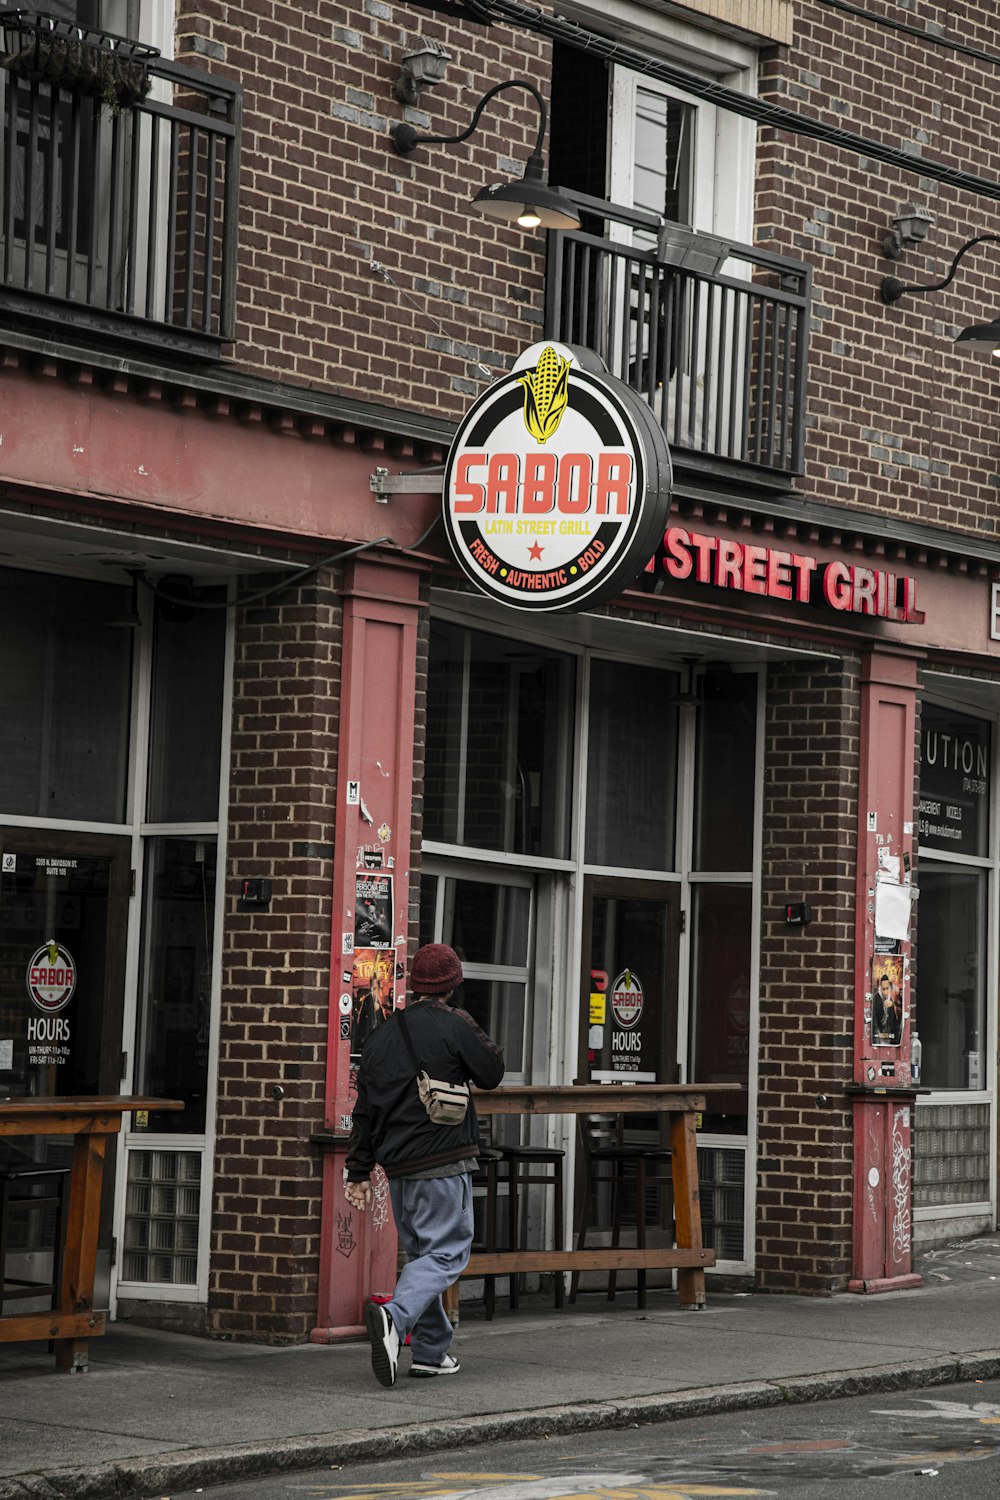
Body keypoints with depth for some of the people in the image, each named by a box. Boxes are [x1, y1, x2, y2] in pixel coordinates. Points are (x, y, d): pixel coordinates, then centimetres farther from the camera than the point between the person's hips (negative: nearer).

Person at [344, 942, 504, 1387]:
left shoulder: (382, 1034, 9)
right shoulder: (454, 1025, -10)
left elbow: (364, 1109, 10)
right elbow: (492, 1074, -1)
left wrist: (358, 1172, 13)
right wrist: (481, 1038, 16)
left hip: (397, 1166, 6)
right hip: (444, 1164, -6)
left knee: (420, 1251, 17)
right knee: (446, 1253, -6)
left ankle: (430, 1350, 17)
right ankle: (394, 1317, -29)